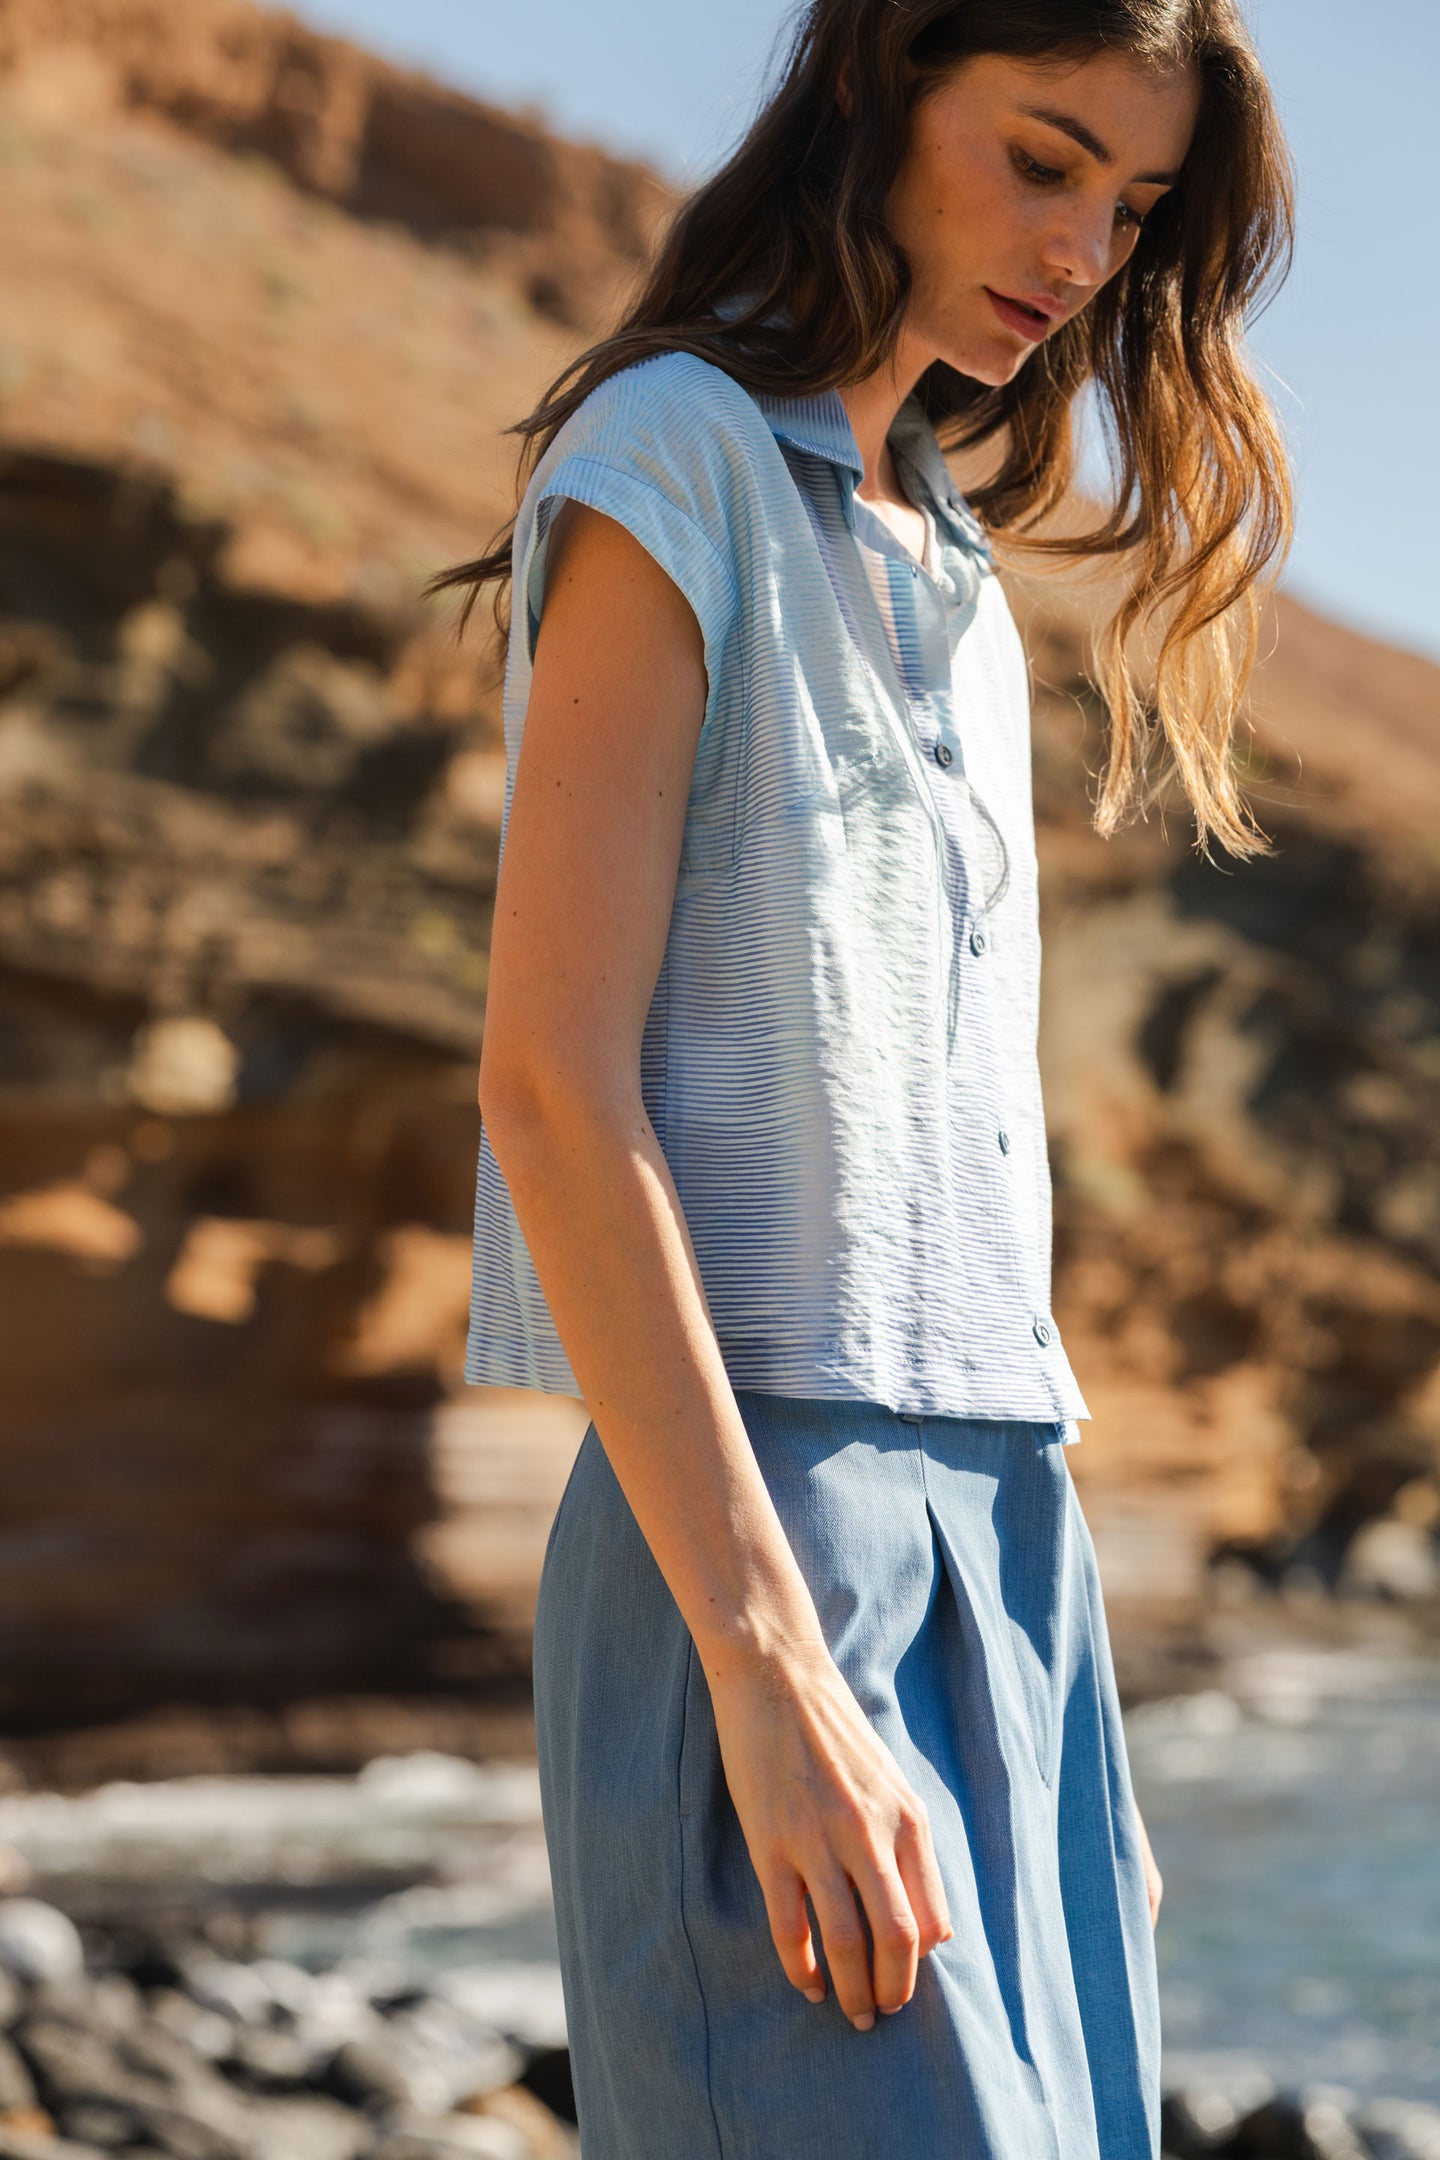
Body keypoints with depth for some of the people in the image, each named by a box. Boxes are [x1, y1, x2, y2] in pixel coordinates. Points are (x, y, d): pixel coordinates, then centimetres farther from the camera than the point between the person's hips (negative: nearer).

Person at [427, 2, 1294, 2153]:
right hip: (750, 1516, -7)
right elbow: (554, 1085, -13)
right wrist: (771, 1667, -19)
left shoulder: (954, 567, 19)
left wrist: (1054, 1717, 16)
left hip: (999, 1524, 8)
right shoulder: (676, 461, -4)